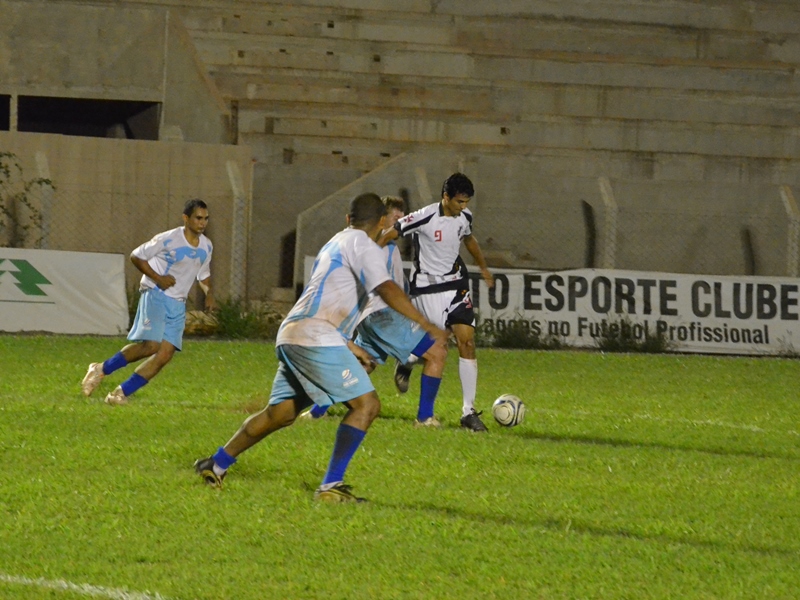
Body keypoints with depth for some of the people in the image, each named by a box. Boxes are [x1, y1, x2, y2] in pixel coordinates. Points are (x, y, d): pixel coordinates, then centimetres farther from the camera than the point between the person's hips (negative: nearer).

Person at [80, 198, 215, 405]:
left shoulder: (206, 246, 8)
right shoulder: (168, 240, -11)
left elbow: (203, 274, 25)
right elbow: (136, 256, -4)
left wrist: (209, 293, 5)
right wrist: (157, 278, -14)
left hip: (178, 304, 6)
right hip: (156, 295, -6)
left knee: (166, 354, -7)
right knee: (151, 345, -21)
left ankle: (122, 392, -1)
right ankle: (102, 369, -1)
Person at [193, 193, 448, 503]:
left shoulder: (335, 243, 27)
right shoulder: (362, 245, -2)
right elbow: (388, 290, -17)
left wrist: (349, 346, 38)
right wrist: (428, 326, -17)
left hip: (291, 336, 10)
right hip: (315, 337, -10)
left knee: (280, 412, 19)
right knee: (366, 404, -10)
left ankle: (216, 464, 26)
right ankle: (330, 486, -15)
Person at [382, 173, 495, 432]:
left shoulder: (464, 217, 3)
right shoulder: (424, 218, -18)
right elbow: (389, 235, -13)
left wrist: (484, 267, 38)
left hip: (456, 284, 6)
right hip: (427, 287, -6)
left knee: (467, 340, -6)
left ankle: (468, 412, -6)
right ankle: (405, 364, 26)